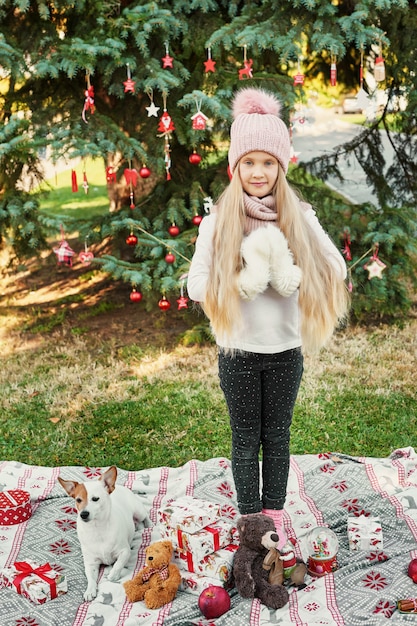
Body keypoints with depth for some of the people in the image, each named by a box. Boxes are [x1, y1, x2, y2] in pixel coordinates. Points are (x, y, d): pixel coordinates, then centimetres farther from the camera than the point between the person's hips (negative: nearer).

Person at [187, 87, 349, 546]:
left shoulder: (299, 216, -3)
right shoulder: (218, 221, -7)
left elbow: (334, 268, -4)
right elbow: (195, 284, -10)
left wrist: (292, 276, -21)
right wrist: (241, 283, -25)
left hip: (285, 349, 1)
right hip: (238, 351, -1)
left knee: (277, 436, 15)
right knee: (246, 439, 12)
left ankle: (274, 514, 33)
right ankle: (250, 520, 29)